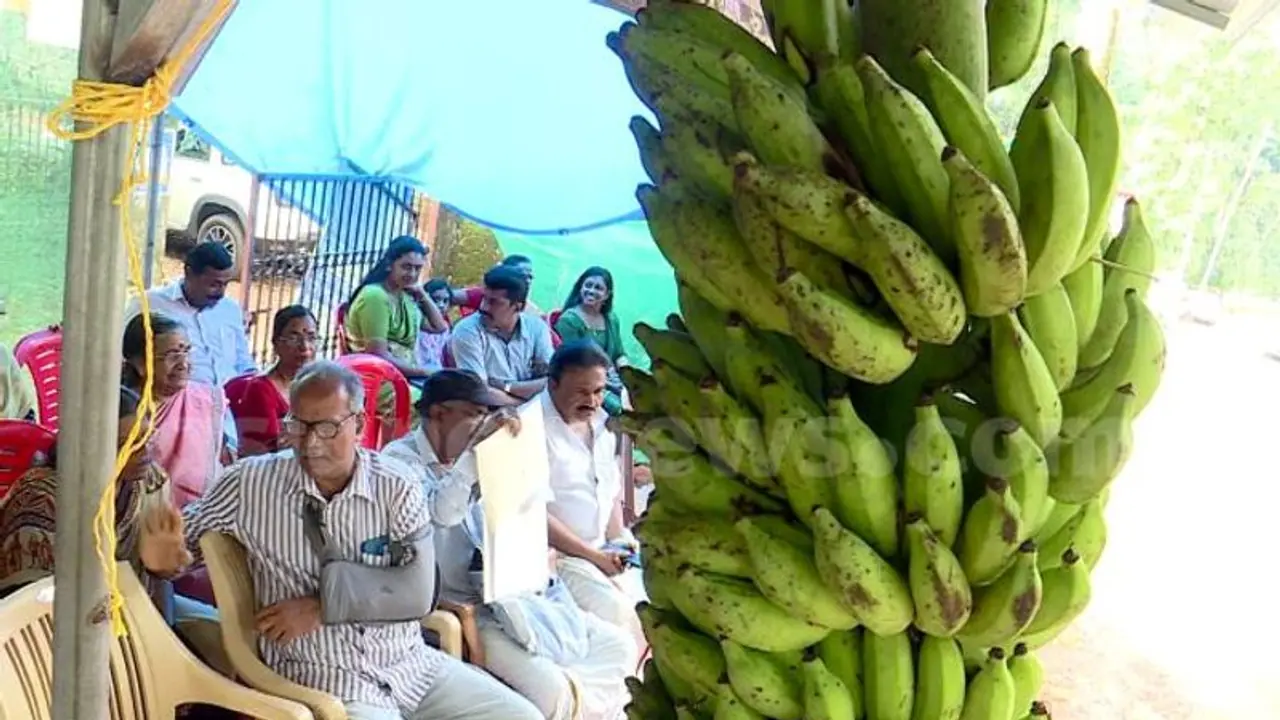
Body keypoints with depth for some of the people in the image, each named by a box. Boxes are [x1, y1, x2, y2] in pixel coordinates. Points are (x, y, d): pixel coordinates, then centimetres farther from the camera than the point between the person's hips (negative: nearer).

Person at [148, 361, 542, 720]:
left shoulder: (398, 486, -3)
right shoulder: (251, 483, -4)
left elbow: (417, 592, -10)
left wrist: (324, 603, -17)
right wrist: (165, 548, -15)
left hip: (412, 664, 3)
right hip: (322, 677, -3)